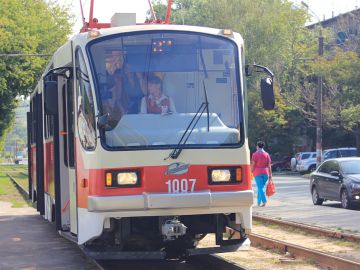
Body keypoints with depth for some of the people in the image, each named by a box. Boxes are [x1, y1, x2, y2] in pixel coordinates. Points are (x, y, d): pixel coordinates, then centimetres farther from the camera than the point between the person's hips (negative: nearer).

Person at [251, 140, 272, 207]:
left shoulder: (255, 154, -4)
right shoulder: (266, 154, 6)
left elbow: (253, 164, -7)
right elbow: (269, 165, 4)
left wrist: (251, 172, 3)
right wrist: (270, 174, 6)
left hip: (257, 172, -4)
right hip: (265, 172, 4)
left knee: (260, 187, -5)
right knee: (262, 187, 14)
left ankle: (264, 201, -18)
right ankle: (259, 201, 20)